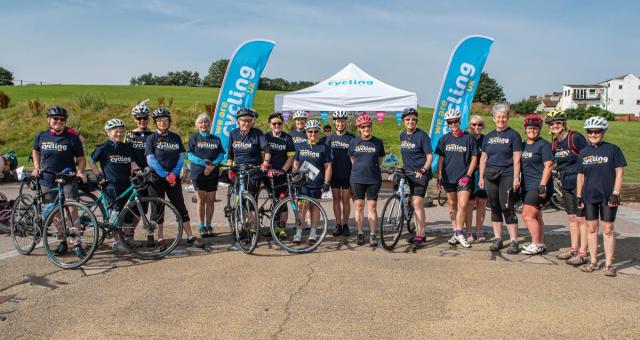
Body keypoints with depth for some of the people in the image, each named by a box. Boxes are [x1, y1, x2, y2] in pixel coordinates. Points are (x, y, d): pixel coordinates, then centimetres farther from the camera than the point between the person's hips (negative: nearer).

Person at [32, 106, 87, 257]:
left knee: (71, 211, -12)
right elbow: (36, 152, 23)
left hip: (68, 180, -3)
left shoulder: (72, 137, -4)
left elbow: (81, 158, 0)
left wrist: (80, 171, -18)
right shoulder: (41, 136, 5)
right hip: (47, 181, 4)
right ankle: (62, 241, 23)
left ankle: (77, 243, -6)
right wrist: (37, 167, 8)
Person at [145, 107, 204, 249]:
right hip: (157, 179, -2)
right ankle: (160, 239, 11)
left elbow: (181, 157, 4)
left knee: (181, 207, 3)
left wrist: (174, 173, -11)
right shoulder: (152, 138, -1)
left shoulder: (175, 137, 7)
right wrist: (165, 175, -15)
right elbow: (151, 160, -8)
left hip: (174, 178, 2)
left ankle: (190, 237, 7)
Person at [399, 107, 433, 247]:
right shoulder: (402, 135, 9)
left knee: (417, 204, -13)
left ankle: (420, 235, -9)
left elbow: (430, 156, -15)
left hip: (421, 174, -7)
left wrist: (423, 169, -28)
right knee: (414, 204, 12)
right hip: (409, 173, 7)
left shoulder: (422, 135, -11)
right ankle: (421, 232, 23)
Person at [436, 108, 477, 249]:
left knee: (463, 205, -11)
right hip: (448, 177, 3)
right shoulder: (444, 139, 6)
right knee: (452, 205, 8)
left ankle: (459, 233, -1)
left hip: (463, 177, -2)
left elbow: (474, 158, 1)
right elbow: (441, 158, 9)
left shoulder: (469, 138, 0)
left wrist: (468, 175, -8)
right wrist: (439, 177, 4)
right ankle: (455, 233, 17)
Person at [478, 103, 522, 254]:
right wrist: (481, 177, 11)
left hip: (507, 175, -5)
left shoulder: (513, 135, 0)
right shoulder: (488, 136, 14)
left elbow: (517, 158, -5)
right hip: (490, 176, 5)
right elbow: (483, 158, 17)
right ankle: (497, 239, 16)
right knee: (494, 207, 8)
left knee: (507, 207, -9)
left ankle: (514, 241, -3)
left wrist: (516, 178, -12)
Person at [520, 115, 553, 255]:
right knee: (535, 216, 12)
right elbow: (520, 165, 21)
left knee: (527, 215, -11)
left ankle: (536, 245, -1)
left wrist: (542, 186, -20)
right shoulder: (523, 145, 15)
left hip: (538, 186, -8)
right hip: (527, 186, 8)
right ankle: (540, 244, 19)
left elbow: (548, 166, -14)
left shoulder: (544, 145, -7)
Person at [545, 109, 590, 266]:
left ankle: (583, 253, 3)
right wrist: (561, 180, 18)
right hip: (566, 185, 7)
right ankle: (574, 249, 23)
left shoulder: (576, 138, -14)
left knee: (581, 218, -3)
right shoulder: (554, 143, 8)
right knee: (572, 218, 14)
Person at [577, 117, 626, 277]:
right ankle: (593, 261, 17)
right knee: (592, 229, 9)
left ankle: (609, 264, 6)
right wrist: (578, 196, 9)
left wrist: (615, 194, -10)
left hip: (608, 197, -4)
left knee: (608, 230, 0)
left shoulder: (613, 149, -3)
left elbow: (619, 173, -4)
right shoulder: (584, 152, 8)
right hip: (589, 196, 4)